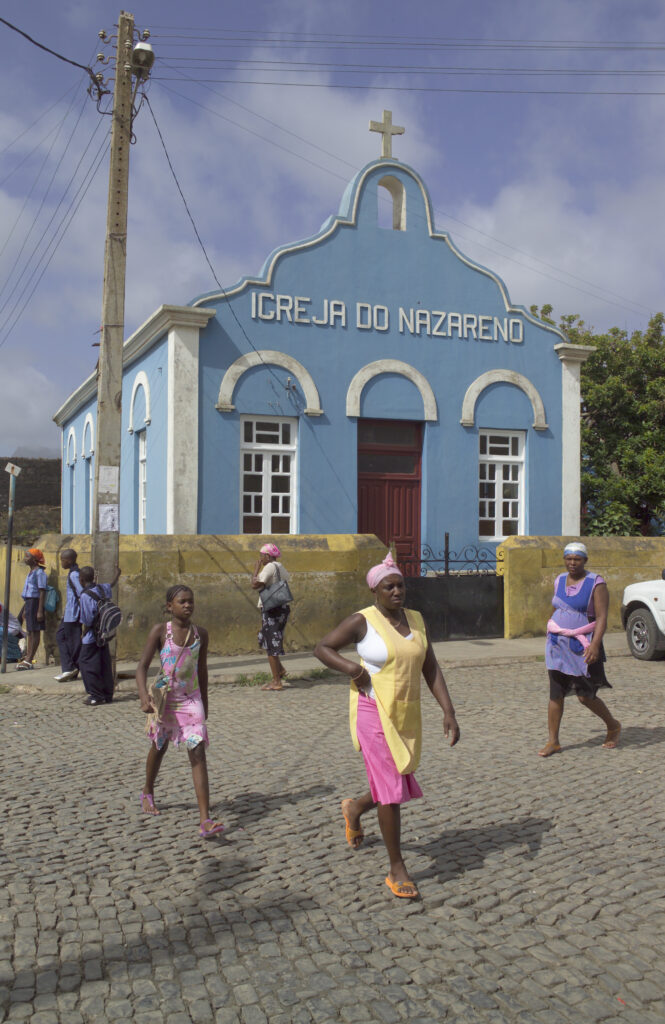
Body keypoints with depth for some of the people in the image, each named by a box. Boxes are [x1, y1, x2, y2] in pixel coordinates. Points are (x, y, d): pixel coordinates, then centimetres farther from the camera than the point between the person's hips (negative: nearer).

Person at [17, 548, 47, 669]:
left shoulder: (39, 572, -12)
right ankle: (27, 657, 19)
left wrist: (40, 610, -21)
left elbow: (42, 592, -16)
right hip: (28, 603, 10)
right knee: (30, 632, 13)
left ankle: (29, 660, -5)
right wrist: (25, 609, 24)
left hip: (35, 602, -10)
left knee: (34, 632, -6)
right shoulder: (31, 572, 17)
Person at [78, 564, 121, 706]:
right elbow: (111, 585, 29)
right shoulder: (102, 588, 4)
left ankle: (96, 696, 0)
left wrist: (83, 635, -4)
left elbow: (87, 621, -18)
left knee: (86, 664, 0)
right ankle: (107, 695, 18)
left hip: (91, 637, -8)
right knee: (105, 664, 12)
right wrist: (117, 573, 48)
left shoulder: (85, 595, -18)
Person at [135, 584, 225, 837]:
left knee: (198, 754, -11)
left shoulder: (200, 634, 0)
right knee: (159, 748, 20)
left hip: (191, 700, 1)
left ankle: (205, 821, -16)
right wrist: (144, 696, -27)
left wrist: (204, 703, 16)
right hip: (164, 698, -1)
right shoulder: (160, 631, -9)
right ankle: (148, 794, 50)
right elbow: (143, 666, -12)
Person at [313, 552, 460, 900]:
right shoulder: (363, 621, -12)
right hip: (374, 712, -6)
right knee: (391, 788, -4)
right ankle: (397, 870, 13)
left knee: (401, 788, 16)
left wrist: (449, 712, -3)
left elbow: (431, 669, 4)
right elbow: (321, 647, -6)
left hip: (406, 715, 6)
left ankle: (354, 807, 47)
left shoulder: (416, 620, 4)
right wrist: (351, 667, -21)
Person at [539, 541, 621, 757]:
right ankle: (553, 741, 8)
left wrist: (595, 644, -28)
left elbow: (602, 618, -16)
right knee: (555, 694, 1)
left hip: (582, 646, -5)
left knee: (585, 696, 0)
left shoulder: (596, 583, -9)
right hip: (557, 644, 5)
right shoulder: (559, 581, 10)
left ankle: (613, 726, 27)